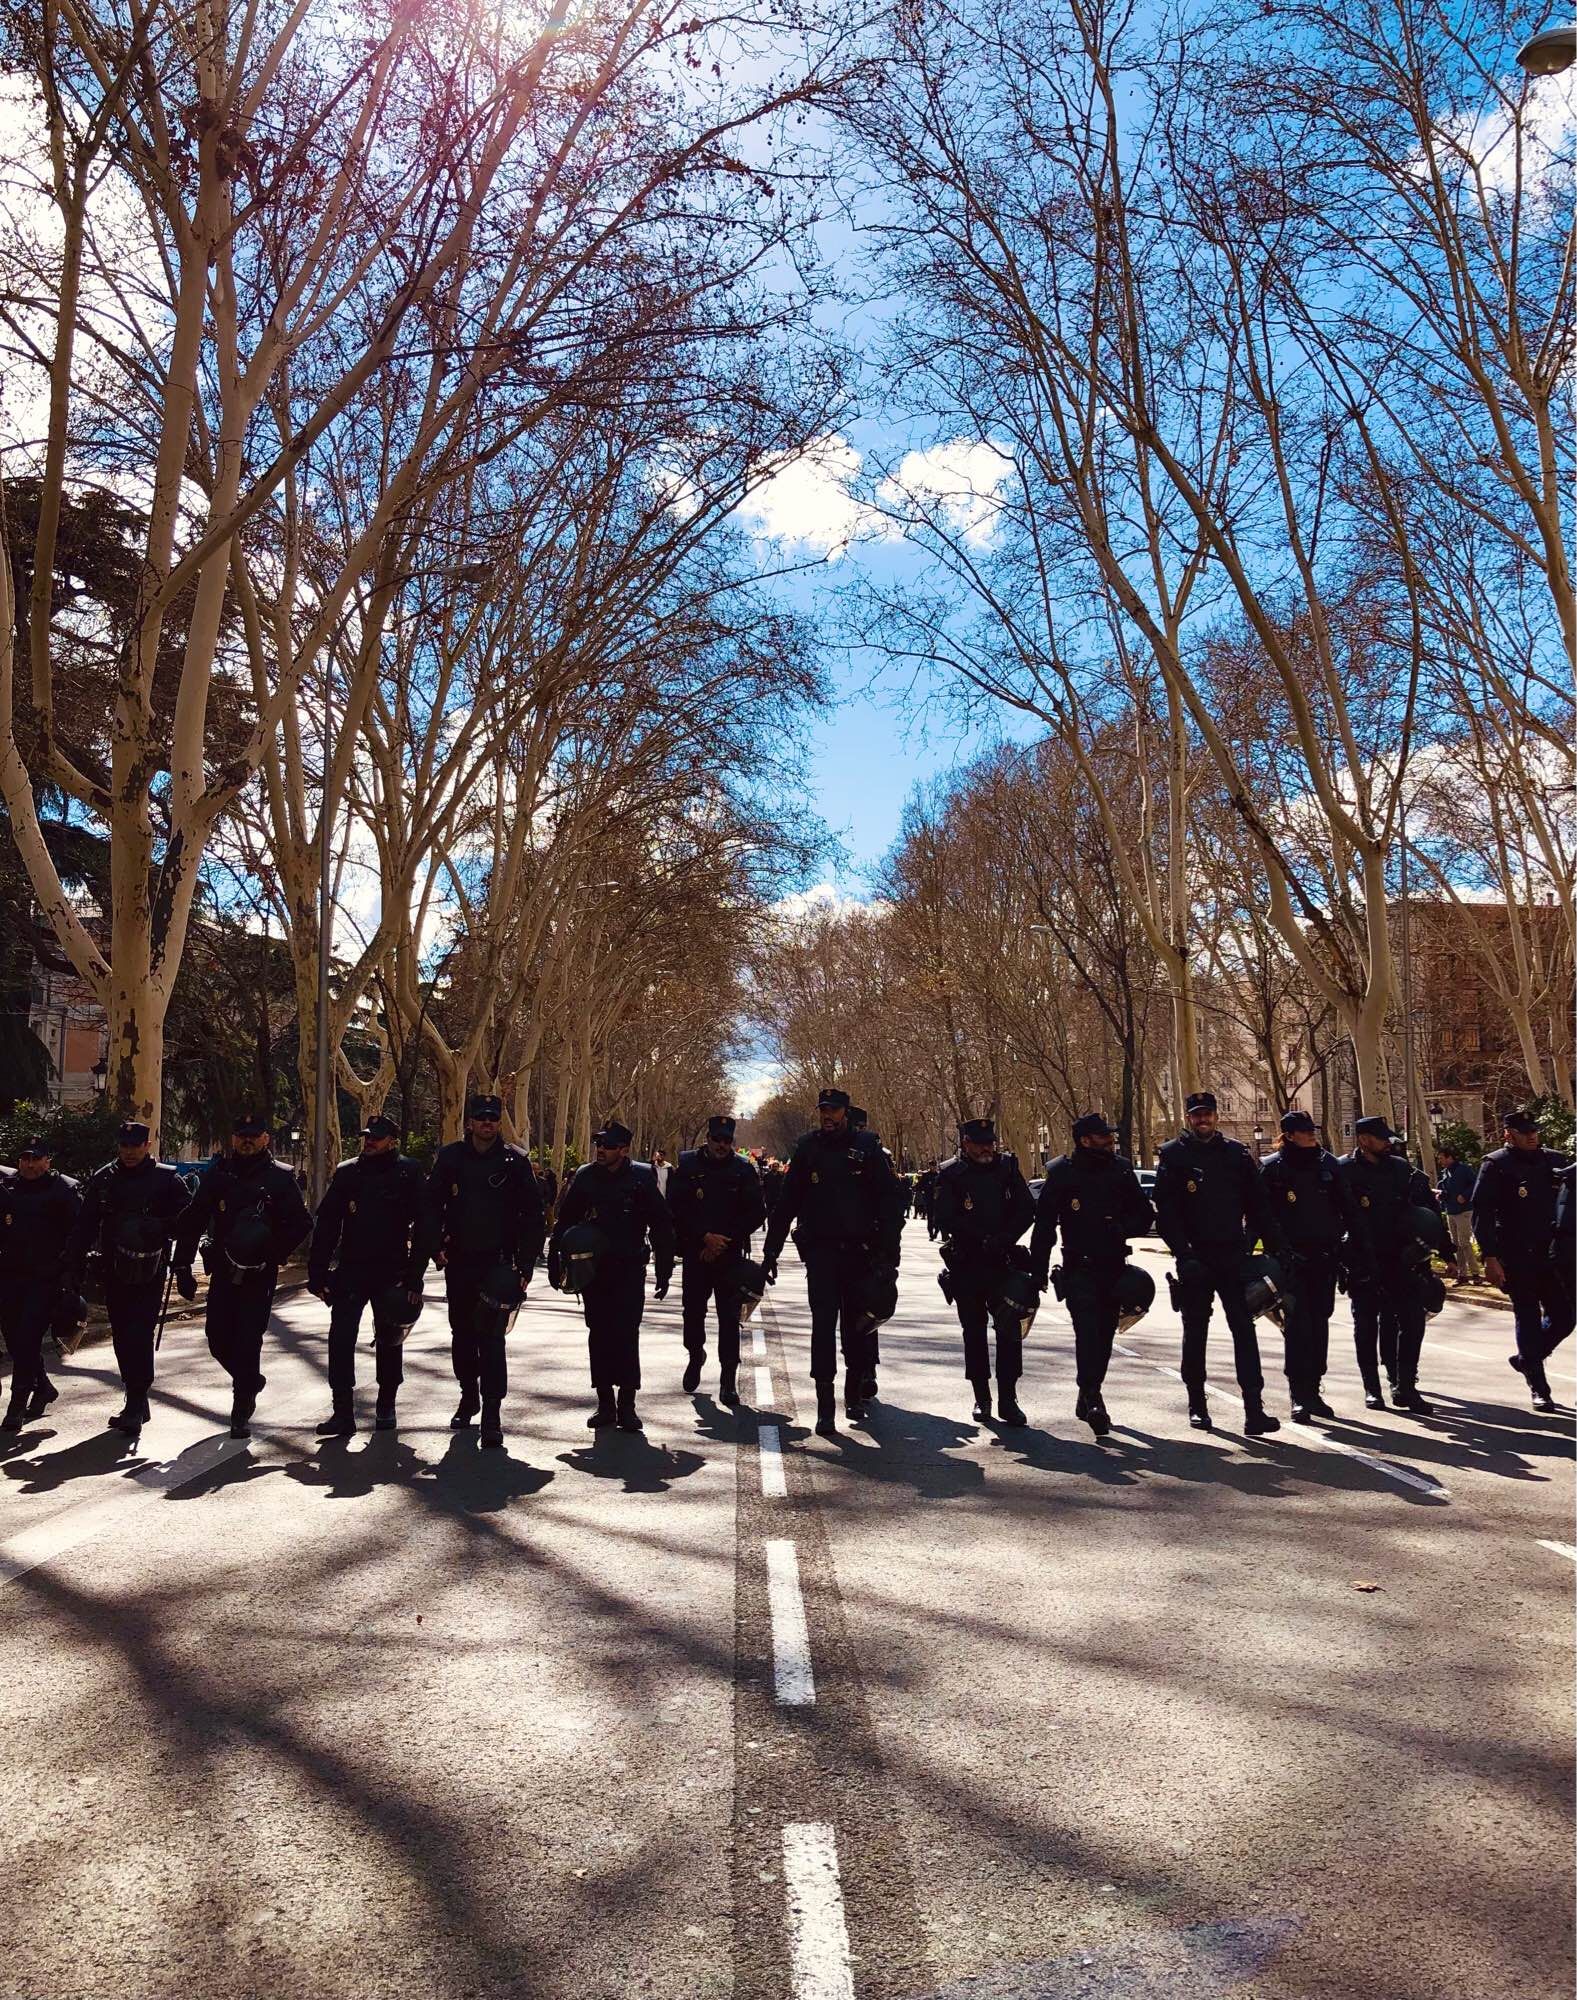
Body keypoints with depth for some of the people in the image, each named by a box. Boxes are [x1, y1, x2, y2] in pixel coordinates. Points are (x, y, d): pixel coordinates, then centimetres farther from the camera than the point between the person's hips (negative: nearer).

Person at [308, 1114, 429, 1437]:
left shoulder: (408, 1173, -3)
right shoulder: (347, 1172, 5)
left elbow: (421, 1226, -5)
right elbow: (325, 1225, 6)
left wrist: (415, 1277, -10)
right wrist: (317, 1272, 0)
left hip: (391, 1273, -2)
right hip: (349, 1271, 2)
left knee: (389, 1342, 11)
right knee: (340, 1340, -5)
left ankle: (386, 1407, 27)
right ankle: (342, 1412, 2)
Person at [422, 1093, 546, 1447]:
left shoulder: (515, 1161, -1)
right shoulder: (450, 1157, 4)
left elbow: (532, 1214, 1)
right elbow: (430, 1204, 7)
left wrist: (526, 1264, -4)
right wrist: (435, 1248, -4)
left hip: (498, 1263, -3)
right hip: (459, 1262, 3)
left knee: (491, 1336, -10)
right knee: (462, 1333, 15)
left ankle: (492, 1414, -8)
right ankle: (469, 1395, 34)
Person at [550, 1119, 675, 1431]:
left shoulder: (642, 1177, -4)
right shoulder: (585, 1177, 3)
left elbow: (661, 1226, 0)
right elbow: (564, 1221, 10)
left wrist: (663, 1272, -2)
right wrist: (555, 1261, 4)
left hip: (629, 1270, -3)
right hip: (593, 1268, 3)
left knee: (626, 1335, -6)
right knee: (599, 1335, 6)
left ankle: (627, 1403, 2)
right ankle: (605, 1402, 15)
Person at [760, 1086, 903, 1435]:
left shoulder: (867, 1146, 0)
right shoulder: (807, 1148, 4)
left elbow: (888, 1201, -1)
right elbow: (786, 1203, 7)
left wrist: (889, 1251, -8)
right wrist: (771, 1251, 4)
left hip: (860, 1252, 0)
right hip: (820, 1252, 0)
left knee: (857, 1326, 10)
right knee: (823, 1324, -5)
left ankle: (854, 1392, 29)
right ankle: (825, 1405, -2)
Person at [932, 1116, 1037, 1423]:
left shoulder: (1007, 1167, 3)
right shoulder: (950, 1174, -5)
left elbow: (1027, 1209, 3)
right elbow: (946, 1219, -13)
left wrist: (1005, 1239, -12)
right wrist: (983, 1239, -21)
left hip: (1002, 1262, 2)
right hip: (966, 1265, -1)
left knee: (1011, 1328, -4)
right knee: (974, 1331, 8)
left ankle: (1008, 1399, 4)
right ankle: (981, 1398, 18)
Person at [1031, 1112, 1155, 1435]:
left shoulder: (1121, 1170, 5)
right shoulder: (1061, 1173, -5)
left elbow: (1144, 1212, 13)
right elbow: (1044, 1223, -3)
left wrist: (1123, 1228, -8)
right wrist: (1039, 1271, -5)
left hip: (1114, 1267, 4)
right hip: (1079, 1268, -4)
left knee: (1104, 1335, 11)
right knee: (1087, 1331, -17)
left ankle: (1088, 1399, 26)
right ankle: (1093, 1400, -21)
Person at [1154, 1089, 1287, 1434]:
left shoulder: (1236, 1153, 8)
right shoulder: (1173, 1155, 0)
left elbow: (1258, 1205, 10)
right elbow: (1165, 1211, -5)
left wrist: (1276, 1248, 4)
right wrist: (1183, 1254, -13)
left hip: (1233, 1256, 2)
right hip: (1195, 1259, -1)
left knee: (1244, 1329, -5)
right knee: (1195, 1332, 8)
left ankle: (1254, 1409, -6)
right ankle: (1197, 1405, 21)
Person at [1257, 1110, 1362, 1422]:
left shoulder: (1328, 1163, 8)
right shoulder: (1272, 1168, -4)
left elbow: (1347, 1206, 13)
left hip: (1325, 1256, 4)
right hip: (1292, 1258, -4)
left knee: (1319, 1324, 10)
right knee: (1296, 1326, -7)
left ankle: (1313, 1392, 20)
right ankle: (1299, 1396, -2)